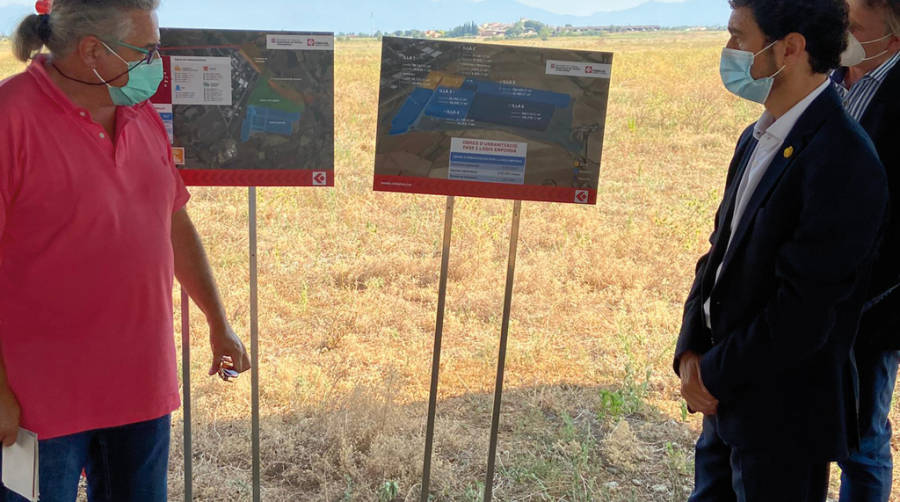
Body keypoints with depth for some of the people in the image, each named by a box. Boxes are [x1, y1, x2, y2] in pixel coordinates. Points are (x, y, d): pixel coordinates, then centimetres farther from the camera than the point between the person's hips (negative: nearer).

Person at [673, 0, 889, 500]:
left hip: (784, 419, -8)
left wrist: (716, 374, -13)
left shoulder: (843, 163, -23)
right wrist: (691, 351, -2)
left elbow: (802, 314, -24)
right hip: (729, 396, 8)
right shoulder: (759, 138, 5)